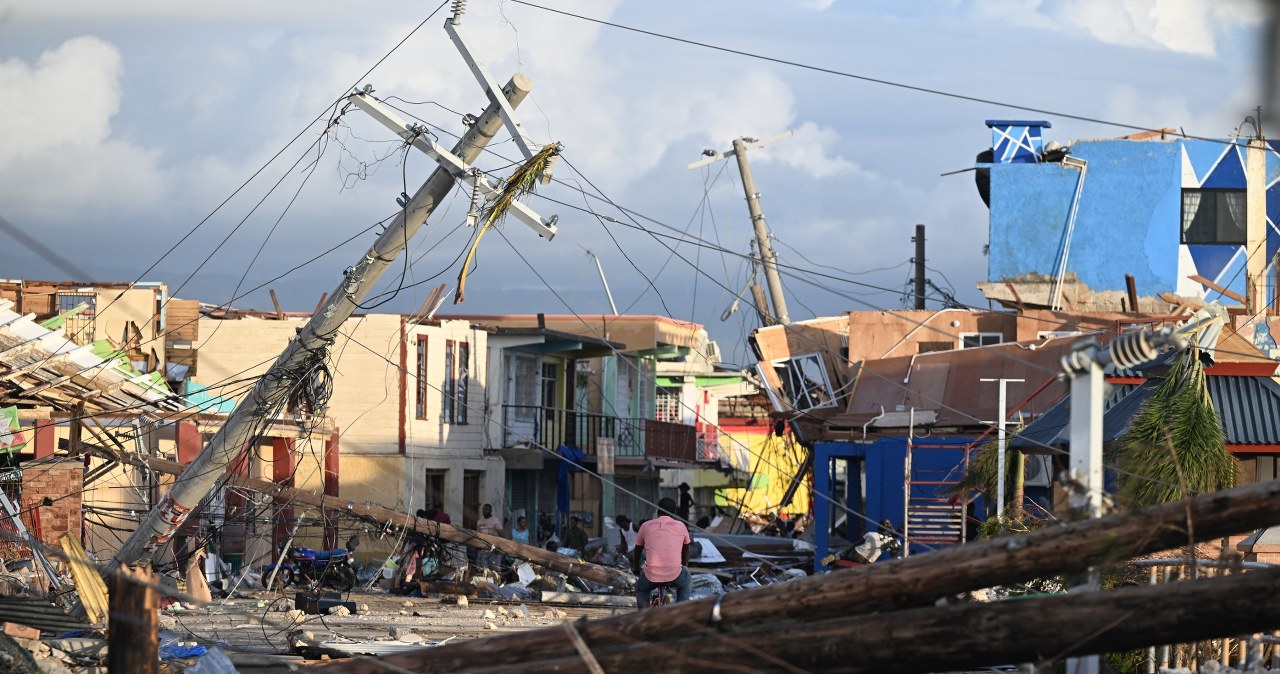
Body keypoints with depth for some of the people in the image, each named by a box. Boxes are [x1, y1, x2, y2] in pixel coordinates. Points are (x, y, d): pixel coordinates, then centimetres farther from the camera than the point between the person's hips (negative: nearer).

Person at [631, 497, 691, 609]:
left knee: (641, 590, 34)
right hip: (674, 575, 0)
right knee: (687, 584, 34)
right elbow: (686, 551, 28)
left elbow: (637, 550, 25)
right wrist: (685, 567, 47)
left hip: (651, 575, 0)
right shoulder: (681, 526, 10)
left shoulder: (646, 526, 10)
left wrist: (636, 568, 44)